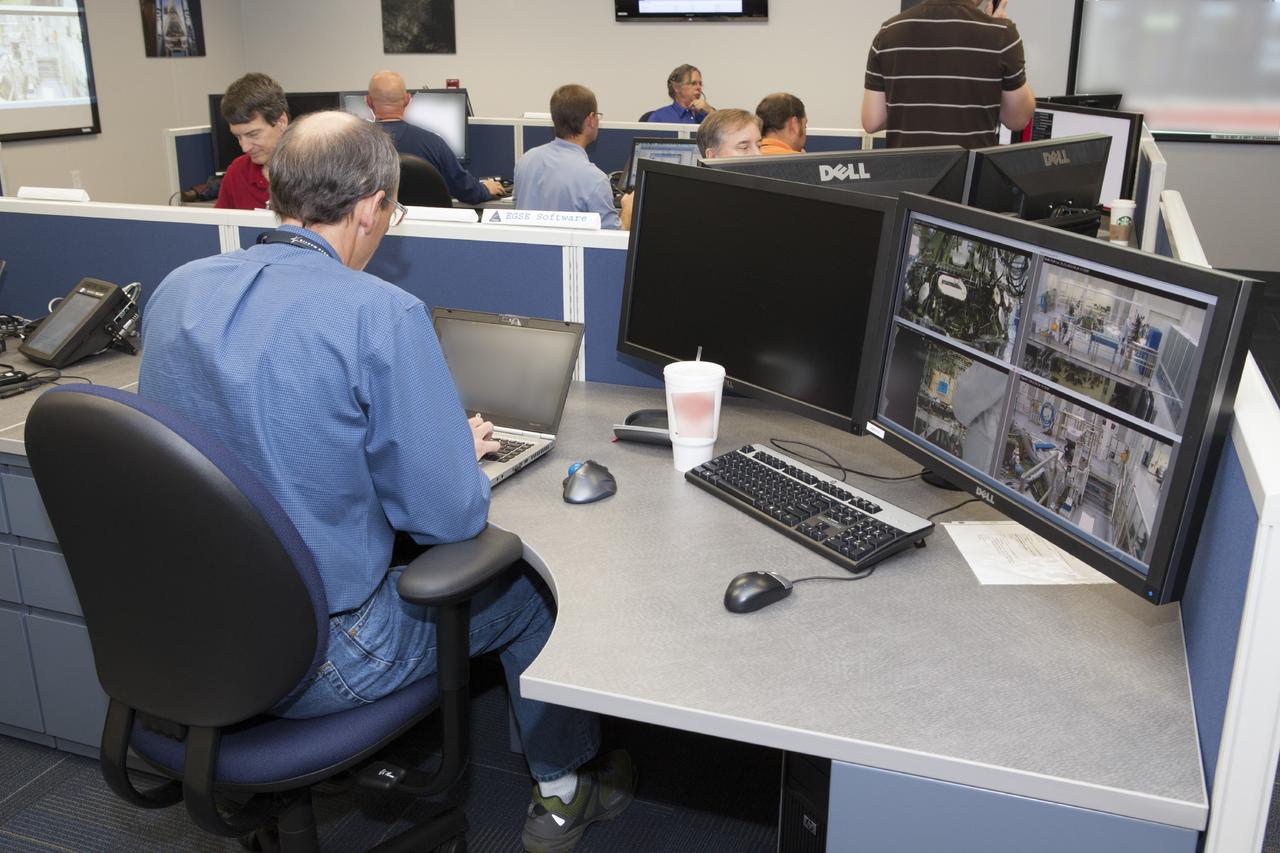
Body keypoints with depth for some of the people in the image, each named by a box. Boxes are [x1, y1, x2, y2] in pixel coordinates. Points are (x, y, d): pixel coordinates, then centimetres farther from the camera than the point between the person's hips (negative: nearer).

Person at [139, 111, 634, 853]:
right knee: (529, 591, 18)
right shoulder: (381, 315, -23)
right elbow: (452, 518, -20)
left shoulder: (177, 290, -1)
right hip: (313, 663, -6)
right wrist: (464, 452, 3)